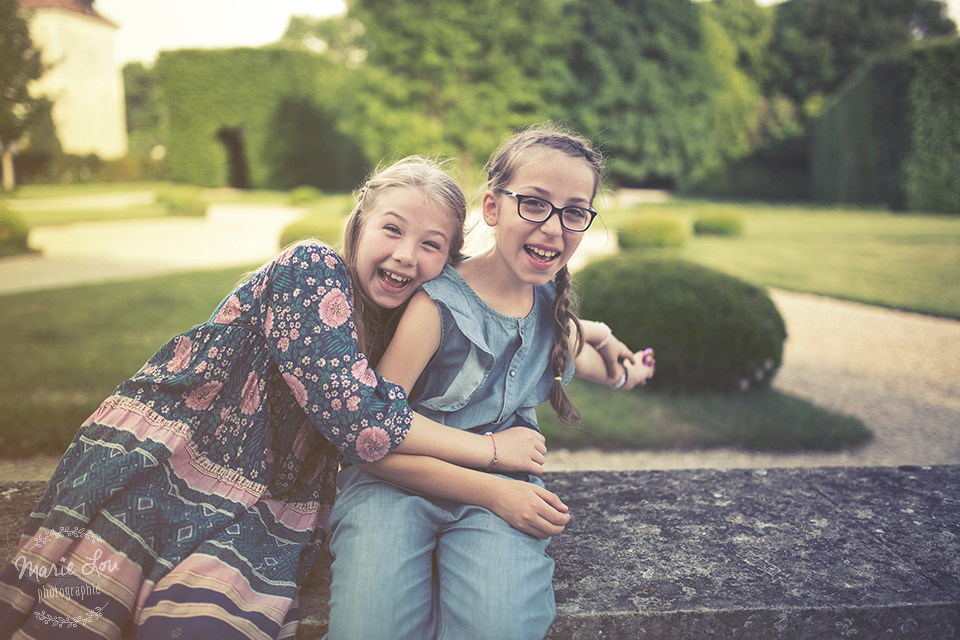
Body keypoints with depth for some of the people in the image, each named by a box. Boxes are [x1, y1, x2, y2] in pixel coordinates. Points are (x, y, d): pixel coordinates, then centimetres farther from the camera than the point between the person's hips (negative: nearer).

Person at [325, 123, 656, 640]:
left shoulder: (551, 302, 6)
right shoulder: (438, 304, -14)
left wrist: (606, 339, 23)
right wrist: (492, 492, -19)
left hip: (503, 485, 3)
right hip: (396, 480, -3)